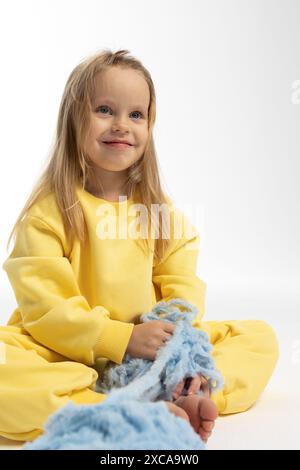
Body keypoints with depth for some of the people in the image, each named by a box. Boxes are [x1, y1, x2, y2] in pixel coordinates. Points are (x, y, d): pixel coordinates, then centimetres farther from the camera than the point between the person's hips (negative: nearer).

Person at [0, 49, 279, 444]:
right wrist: (123, 338, -23)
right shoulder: (48, 211, -8)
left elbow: (183, 286, 1)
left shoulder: (159, 210, 5)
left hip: (153, 351, 5)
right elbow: (44, 308, -14)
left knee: (261, 336, -5)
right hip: (66, 354, -4)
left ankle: (181, 401, -29)